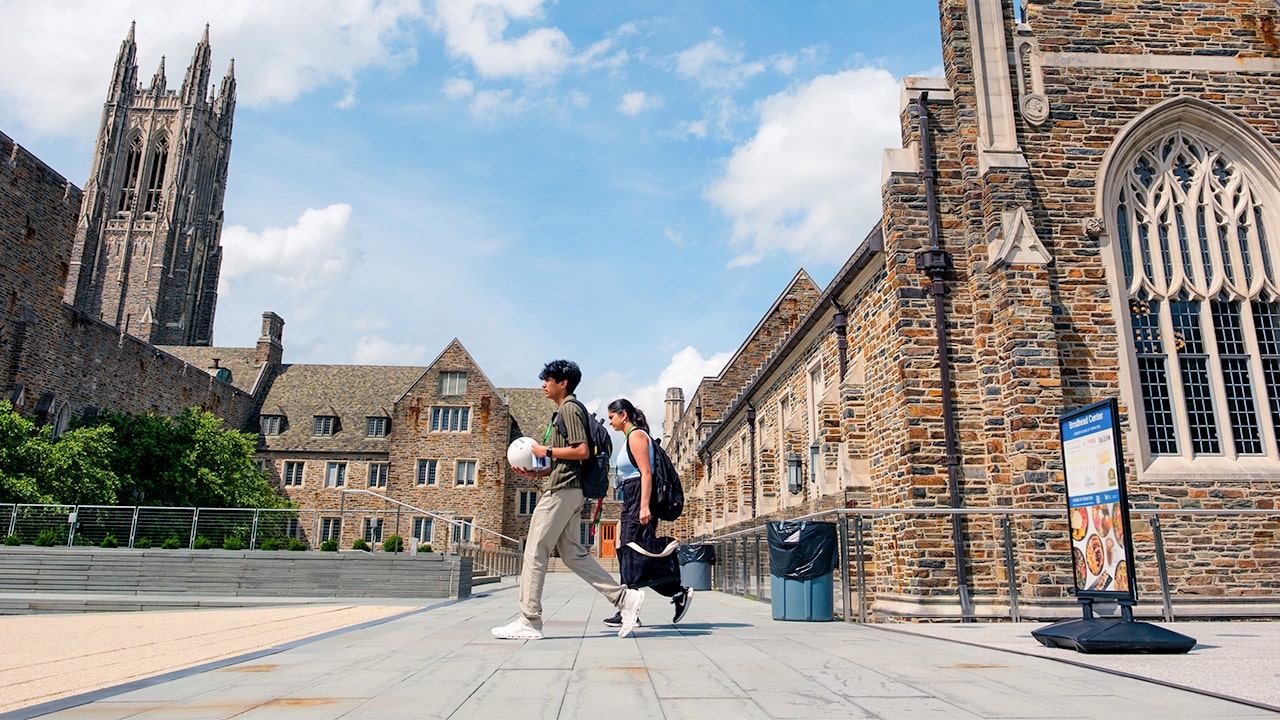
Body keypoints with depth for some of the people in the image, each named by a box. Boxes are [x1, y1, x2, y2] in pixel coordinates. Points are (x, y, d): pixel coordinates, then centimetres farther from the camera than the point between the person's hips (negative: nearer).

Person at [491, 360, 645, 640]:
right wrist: (534, 472, 12)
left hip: (561, 490, -10)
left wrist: (546, 451, -10)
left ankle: (528, 622, -2)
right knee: (572, 553, 9)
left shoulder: (569, 408, -7)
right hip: (568, 490, 10)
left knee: (535, 553, -6)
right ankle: (624, 597, 7)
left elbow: (582, 451, -19)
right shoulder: (566, 410, 24)